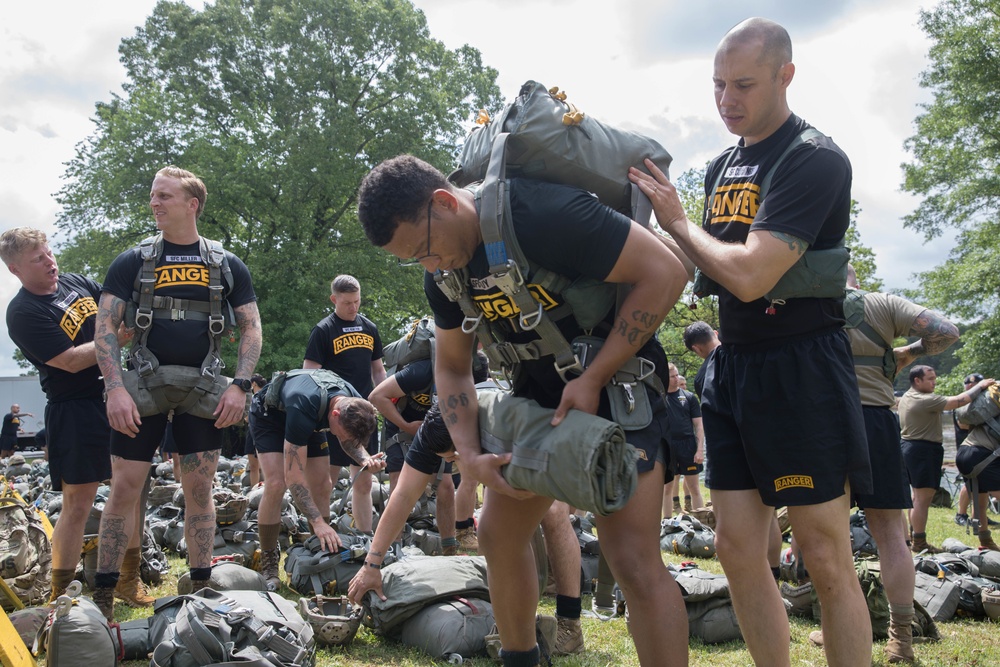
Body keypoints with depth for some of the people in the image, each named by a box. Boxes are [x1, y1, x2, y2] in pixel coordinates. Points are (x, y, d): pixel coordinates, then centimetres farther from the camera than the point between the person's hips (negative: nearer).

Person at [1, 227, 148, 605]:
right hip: (75, 412, -7)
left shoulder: (75, 282, 8)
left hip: (117, 396, 7)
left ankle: (128, 580, 24)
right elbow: (71, 360, -18)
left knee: (134, 488, 10)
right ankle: (60, 598, 9)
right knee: (77, 504, -4)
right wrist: (120, 336, -17)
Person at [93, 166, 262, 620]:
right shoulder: (133, 262, 6)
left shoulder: (227, 266, 8)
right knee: (124, 488, -1)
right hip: (143, 386, 0)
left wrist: (240, 387, -5)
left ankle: (201, 589, 16)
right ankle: (103, 594, 10)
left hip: (202, 390, 1)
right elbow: (105, 328, 1)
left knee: (200, 490, 4)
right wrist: (116, 388, -12)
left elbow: (251, 330, 8)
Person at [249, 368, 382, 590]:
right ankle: (268, 561, -6)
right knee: (276, 484, -20)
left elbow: (349, 441, -3)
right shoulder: (304, 408, -45)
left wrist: (365, 459, -26)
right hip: (268, 414, -6)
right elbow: (293, 475, -42)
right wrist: (318, 522, -44)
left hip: (310, 419, 6)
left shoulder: (356, 406, -26)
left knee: (321, 486, -5)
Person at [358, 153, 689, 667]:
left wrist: (593, 378, -24)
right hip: (538, 393, 8)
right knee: (499, 533, 12)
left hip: (616, 383, -8)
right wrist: (471, 456, -8)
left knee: (633, 560, -17)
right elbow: (452, 367, 9)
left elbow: (665, 271, -26)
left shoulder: (543, 214, -27)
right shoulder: (443, 274, -2)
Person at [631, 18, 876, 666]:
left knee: (827, 559, -1)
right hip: (732, 365, 8)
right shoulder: (722, 168, 13)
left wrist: (677, 223, -8)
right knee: (739, 551, 7)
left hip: (801, 368, -7)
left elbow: (749, 275, -21)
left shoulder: (817, 161, -13)